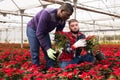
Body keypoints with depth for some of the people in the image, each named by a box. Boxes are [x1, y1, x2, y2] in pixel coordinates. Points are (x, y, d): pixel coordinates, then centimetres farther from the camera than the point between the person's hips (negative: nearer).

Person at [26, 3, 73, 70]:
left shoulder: (63, 20, -17)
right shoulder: (47, 14, -37)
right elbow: (39, 33, -35)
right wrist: (47, 48, -37)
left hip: (45, 31, 6)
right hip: (33, 29, -6)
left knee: (49, 53, -1)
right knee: (35, 53, -9)